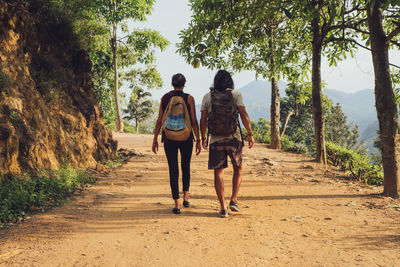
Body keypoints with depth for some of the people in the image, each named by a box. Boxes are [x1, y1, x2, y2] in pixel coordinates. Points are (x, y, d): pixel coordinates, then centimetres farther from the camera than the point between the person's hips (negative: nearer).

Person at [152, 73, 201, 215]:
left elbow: (159, 121, 1)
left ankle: (177, 205, 3)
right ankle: (186, 198, 16)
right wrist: (198, 141, -1)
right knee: (186, 167, 20)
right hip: (186, 138, -1)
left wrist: (155, 140, 6)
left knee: (173, 170, 5)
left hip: (169, 138, 1)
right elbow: (194, 121, -7)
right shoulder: (189, 98, -3)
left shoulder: (165, 98, 3)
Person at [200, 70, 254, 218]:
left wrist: (203, 137, 15)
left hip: (216, 140, 1)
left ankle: (223, 208, 5)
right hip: (234, 138, 0)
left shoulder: (207, 97, 2)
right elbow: (244, 116, -9)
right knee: (238, 169, 19)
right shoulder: (236, 95, -2)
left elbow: (203, 120, 2)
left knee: (218, 173, 7)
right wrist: (250, 135, -1)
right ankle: (233, 200, 11)